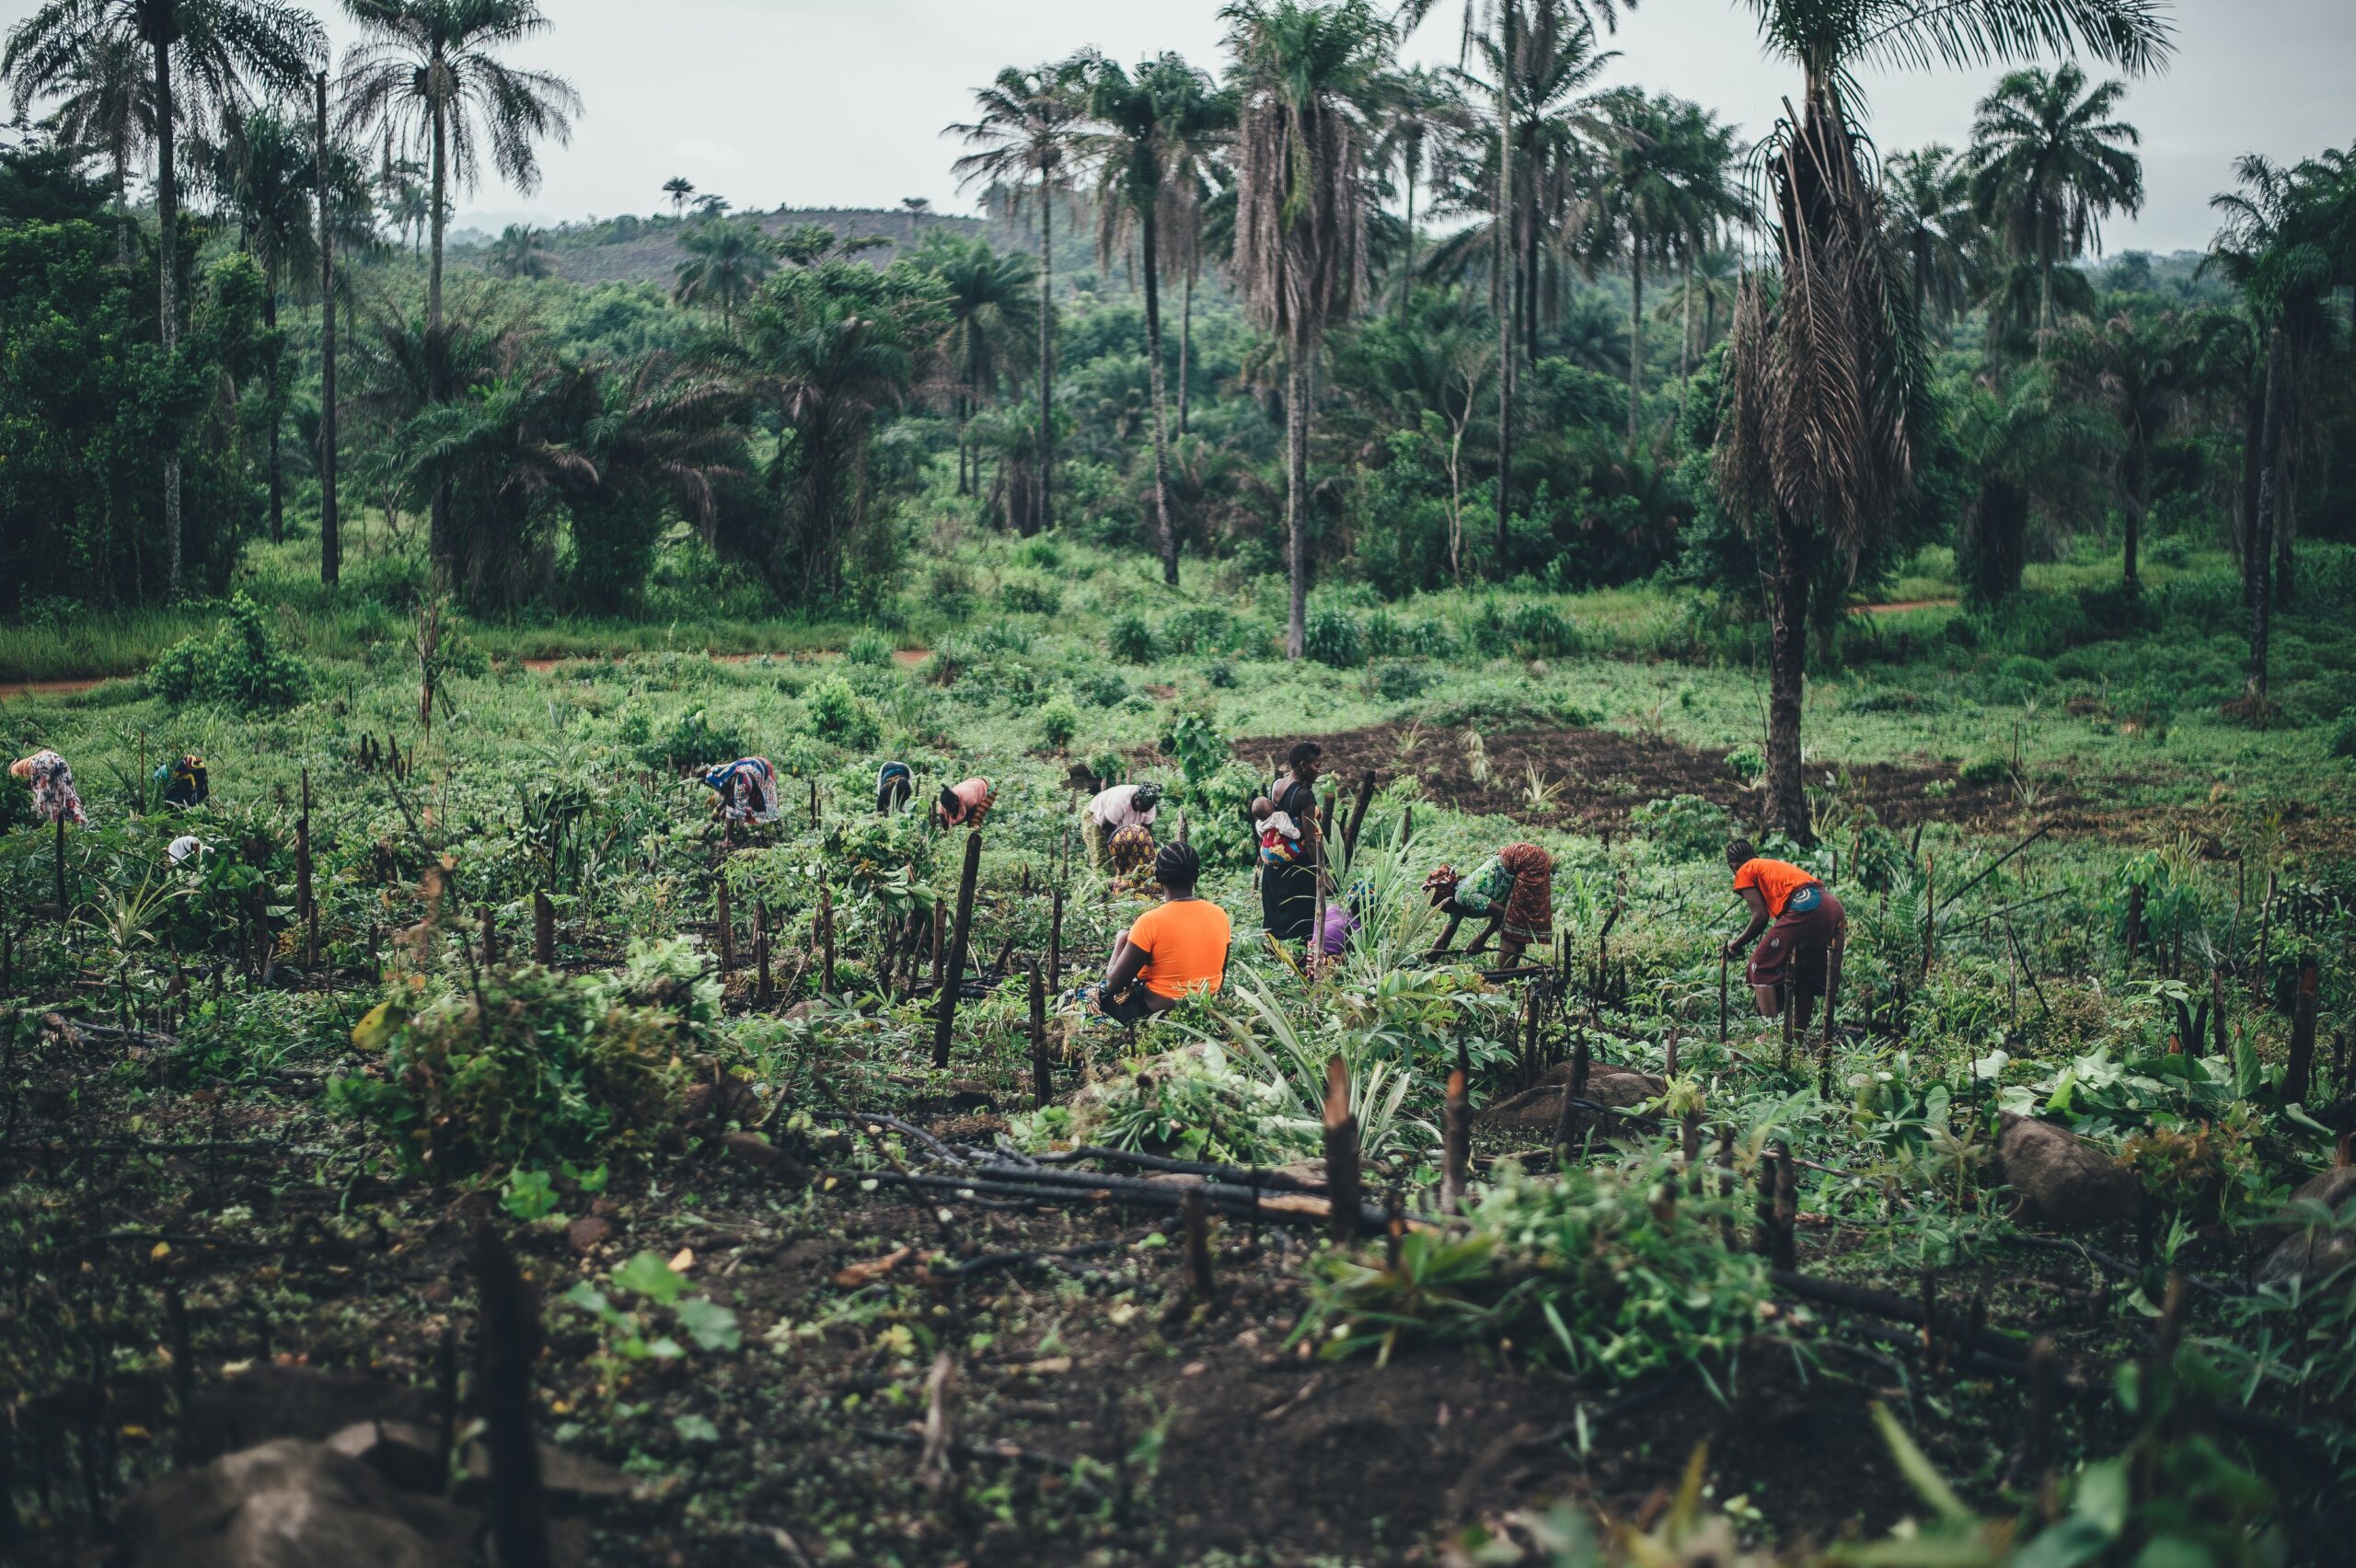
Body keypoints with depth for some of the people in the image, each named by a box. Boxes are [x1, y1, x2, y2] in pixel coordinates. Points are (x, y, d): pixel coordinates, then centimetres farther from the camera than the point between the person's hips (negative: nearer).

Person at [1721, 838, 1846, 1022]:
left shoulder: (1745, 872, 14)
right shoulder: (1778, 864, 36)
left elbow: (1760, 917, 3)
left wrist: (1736, 945, 16)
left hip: (1805, 907, -8)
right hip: (1835, 908, 8)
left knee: (1761, 968, 3)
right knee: (1804, 973, 22)